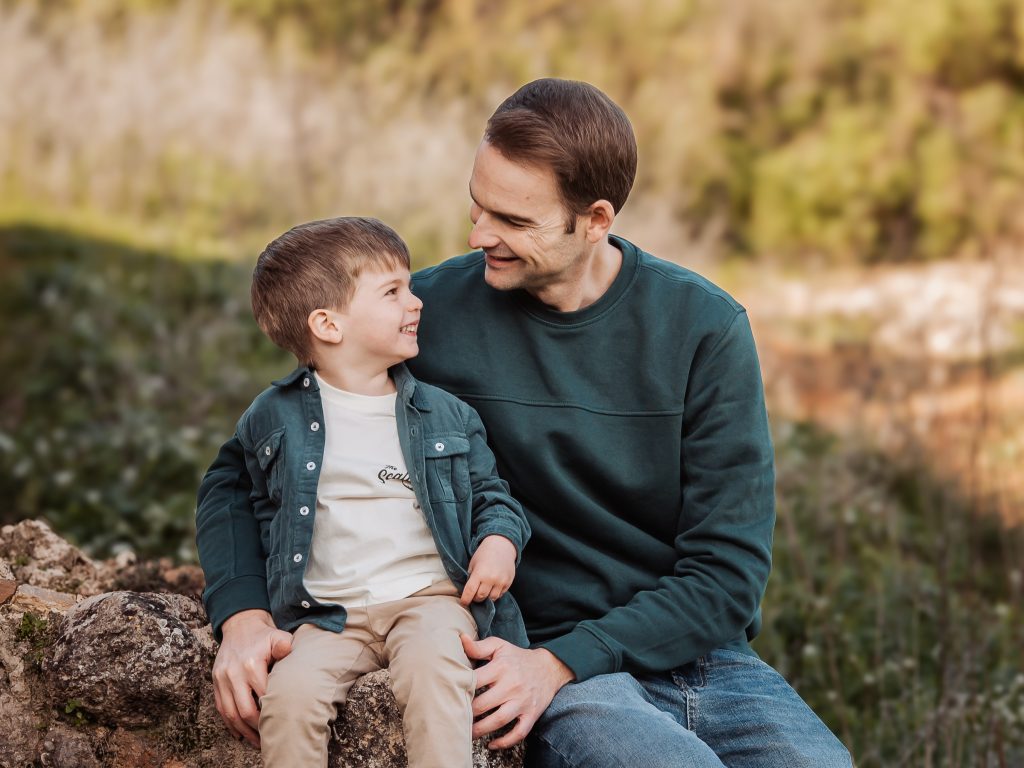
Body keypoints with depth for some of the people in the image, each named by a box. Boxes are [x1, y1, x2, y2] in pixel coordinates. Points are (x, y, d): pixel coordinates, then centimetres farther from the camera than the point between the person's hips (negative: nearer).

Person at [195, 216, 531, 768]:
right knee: (289, 692, -27)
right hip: (327, 614, 0)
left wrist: (500, 539, -6)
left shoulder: (447, 416, 9)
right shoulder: (273, 419, 6)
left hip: (429, 596, 0)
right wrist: (244, 613, 5)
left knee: (432, 668, -33)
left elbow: (490, 492, 18)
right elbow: (227, 498, 15)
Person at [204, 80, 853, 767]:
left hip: (702, 658, 3)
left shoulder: (705, 326, -3)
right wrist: (246, 614, -12)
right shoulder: (431, 311, -4)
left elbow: (728, 567, -4)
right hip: (529, 649, -2)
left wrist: (558, 662, -16)